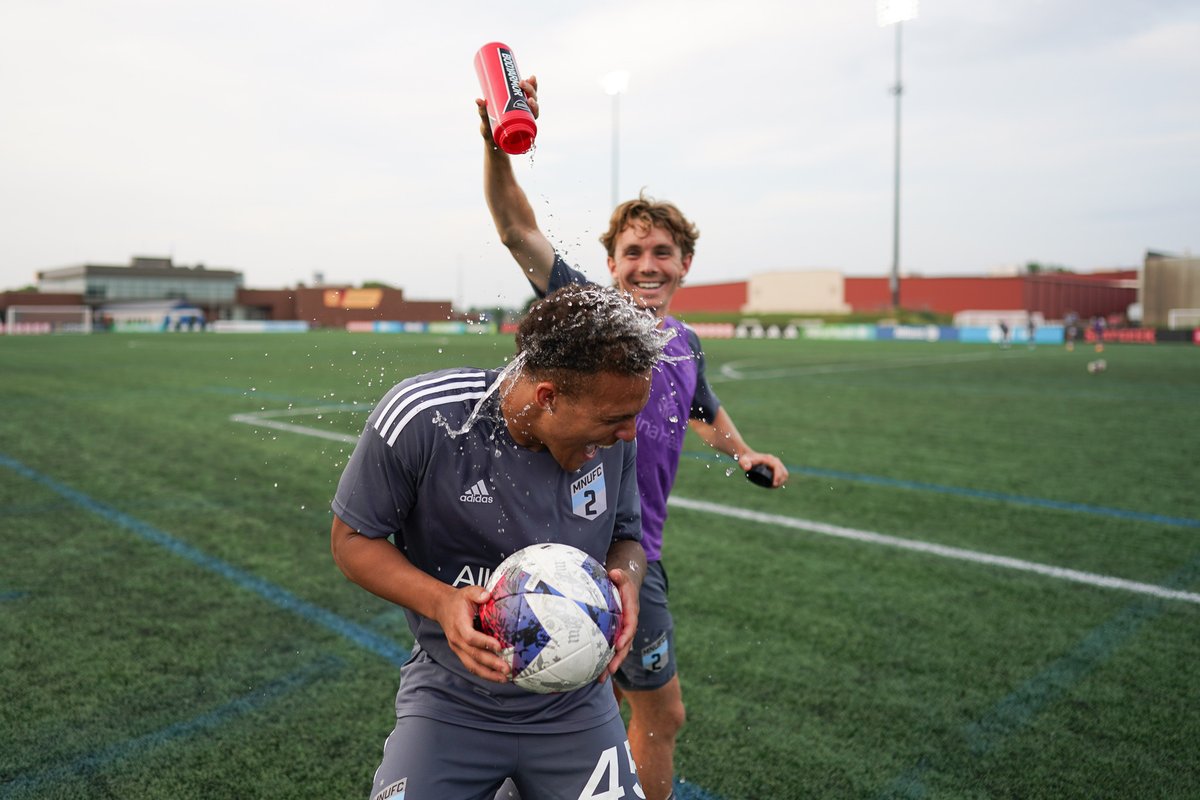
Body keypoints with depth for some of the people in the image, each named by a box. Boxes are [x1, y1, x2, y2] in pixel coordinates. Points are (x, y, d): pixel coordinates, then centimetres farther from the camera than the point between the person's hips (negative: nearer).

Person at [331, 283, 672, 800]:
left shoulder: (612, 432, -11)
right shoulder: (420, 416, -23)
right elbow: (352, 537, -11)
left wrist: (627, 575, -19)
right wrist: (441, 602, -27)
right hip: (451, 703, -2)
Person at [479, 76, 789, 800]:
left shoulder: (686, 344, 9)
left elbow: (705, 409, 29)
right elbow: (516, 226, -20)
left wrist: (744, 452, 12)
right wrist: (497, 144, -35)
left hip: (632, 551, 7)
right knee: (662, 715, 7)